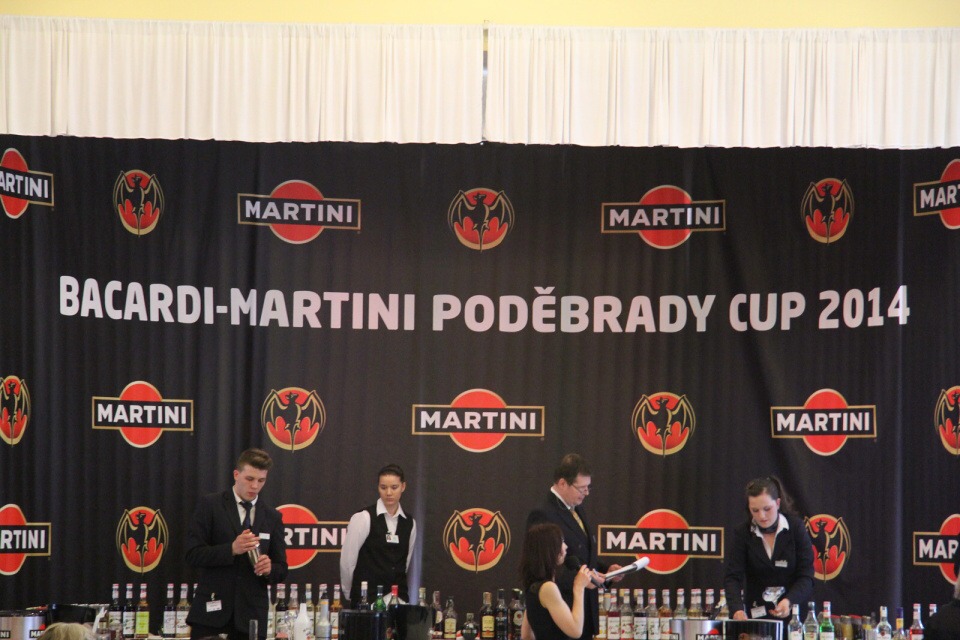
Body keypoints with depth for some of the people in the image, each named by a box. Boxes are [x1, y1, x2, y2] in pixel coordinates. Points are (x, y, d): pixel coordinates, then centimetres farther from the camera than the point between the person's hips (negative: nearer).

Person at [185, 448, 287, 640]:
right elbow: (193, 555, -5)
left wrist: (269, 569, -10)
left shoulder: (272, 517, 13)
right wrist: (231, 549, -19)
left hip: (251, 615, 3)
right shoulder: (210, 506, 3)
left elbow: (281, 570, 15)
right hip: (212, 609, -3)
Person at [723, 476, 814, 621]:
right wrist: (737, 609, -29)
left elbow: (806, 576, -9)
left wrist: (789, 601, -27)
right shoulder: (743, 533, -3)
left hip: (792, 614, -1)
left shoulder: (796, 527, -6)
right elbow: (732, 577, -11)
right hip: (756, 613, 1)